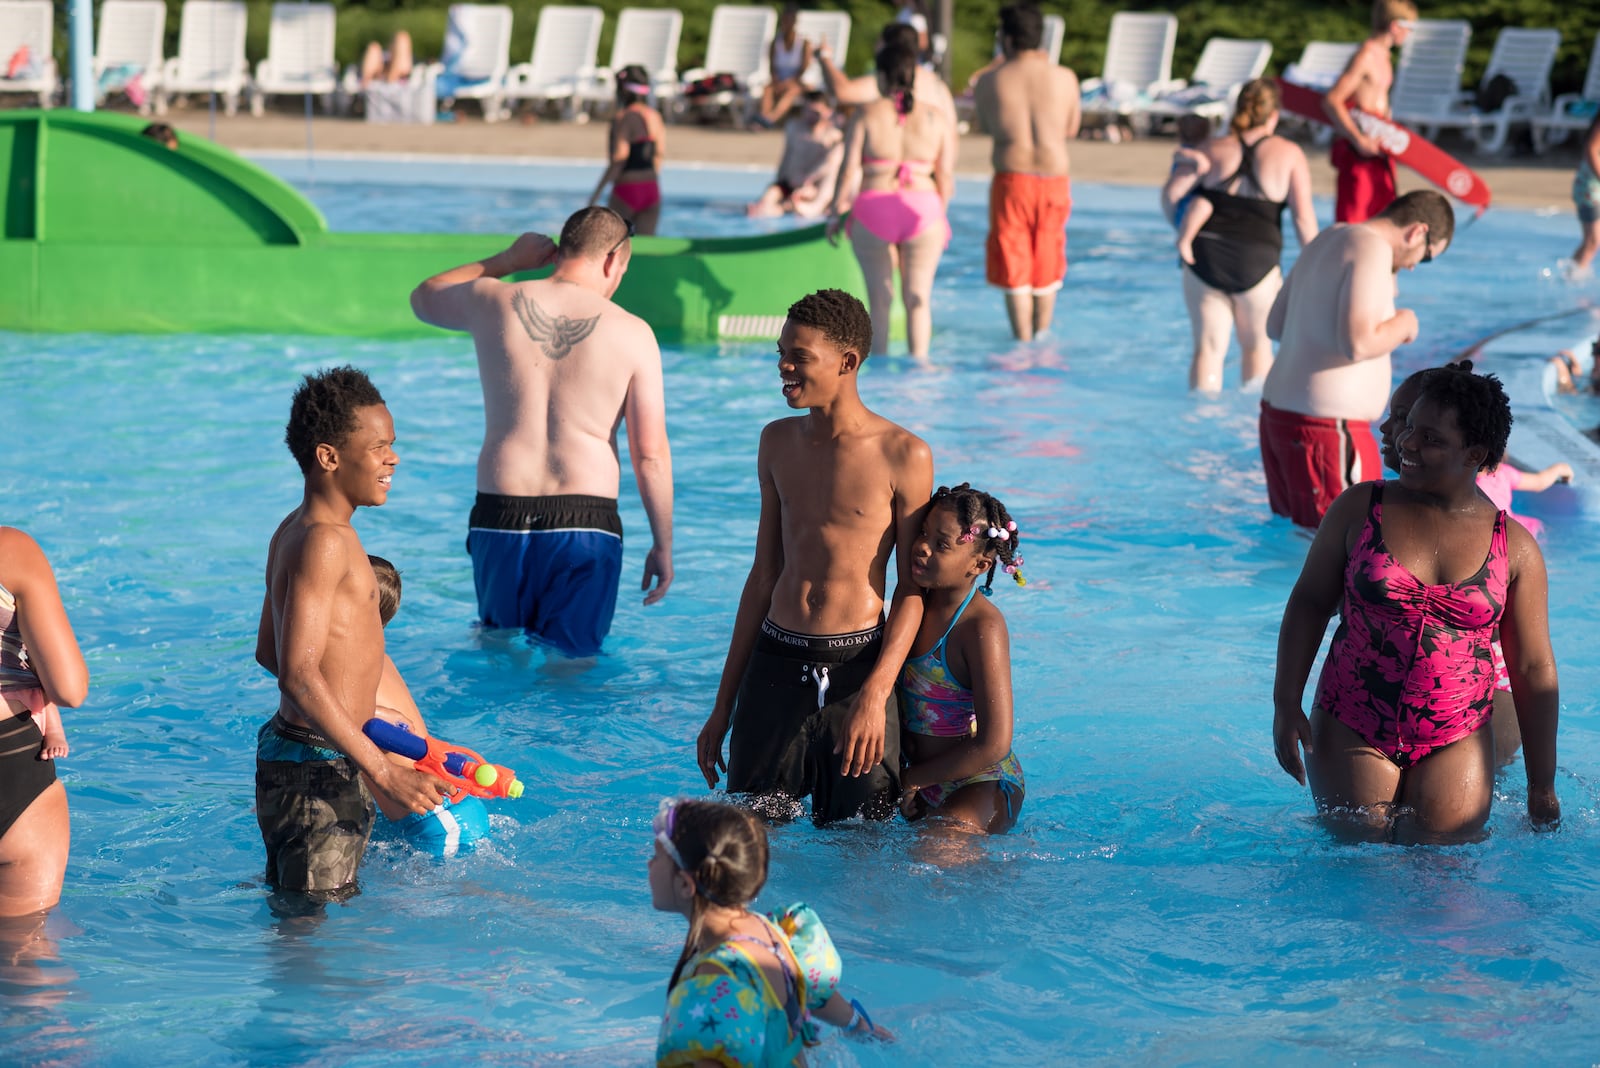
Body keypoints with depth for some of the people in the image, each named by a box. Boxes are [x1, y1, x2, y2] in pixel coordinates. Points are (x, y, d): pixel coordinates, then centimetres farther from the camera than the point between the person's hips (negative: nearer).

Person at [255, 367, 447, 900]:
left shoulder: (295, 531, 13)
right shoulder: (324, 541, -18)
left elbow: (268, 652, 24)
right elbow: (298, 676, -26)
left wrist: (351, 708, 35)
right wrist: (384, 772, -26)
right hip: (315, 771, -10)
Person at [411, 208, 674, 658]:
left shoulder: (494, 302, 2)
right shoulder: (632, 333, -3)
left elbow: (422, 299, 27)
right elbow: (650, 455, -4)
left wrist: (508, 259, 27)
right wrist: (662, 546, 6)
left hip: (500, 518, 2)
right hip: (585, 523, -2)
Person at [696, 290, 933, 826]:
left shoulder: (903, 455, -7)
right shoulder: (778, 441, 9)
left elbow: (913, 588, -4)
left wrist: (875, 694, -18)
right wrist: (723, 708, 15)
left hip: (856, 664, -4)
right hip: (775, 665, 4)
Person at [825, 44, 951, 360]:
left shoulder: (866, 115, -1)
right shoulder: (934, 117, 4)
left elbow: (848, 170, -4)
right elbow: (944, 176, 4)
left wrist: (835, 213, 5)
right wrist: (940, 216, 17)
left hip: (873, 210, -1)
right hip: (923, 210, 1)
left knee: (880, 297, 9)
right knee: (918, 297, 7)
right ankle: (918, 361, 2)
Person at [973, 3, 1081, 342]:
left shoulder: (990, 82, -5)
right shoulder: (1064, 78, -4)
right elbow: (1071, 130, 9)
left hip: (1011, 178, -2)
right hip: (1053, 178, 2)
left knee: (1014, 268, 6)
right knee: (1046, 267, 18)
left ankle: (1023, 341, 4)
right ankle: (1041, 336, 28)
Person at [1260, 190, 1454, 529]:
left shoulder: (1328, 239, 15)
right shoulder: (1374, 249, -14)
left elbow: (1275, 325, 22)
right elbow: (1357, 344, -26)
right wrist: (1402, 325, -7)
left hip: (1277, 412, 10)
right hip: (1324, 428, -10)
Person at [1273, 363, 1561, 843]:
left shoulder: (1514, 547, 0)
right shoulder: (1359, 509, 0)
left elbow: (1533, 671, 3)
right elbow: (1310, 603, 7)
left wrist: (1542, 790, 4)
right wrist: (1286, 704, -2)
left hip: (1455, 745, 0)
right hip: (1351, 732, 0)